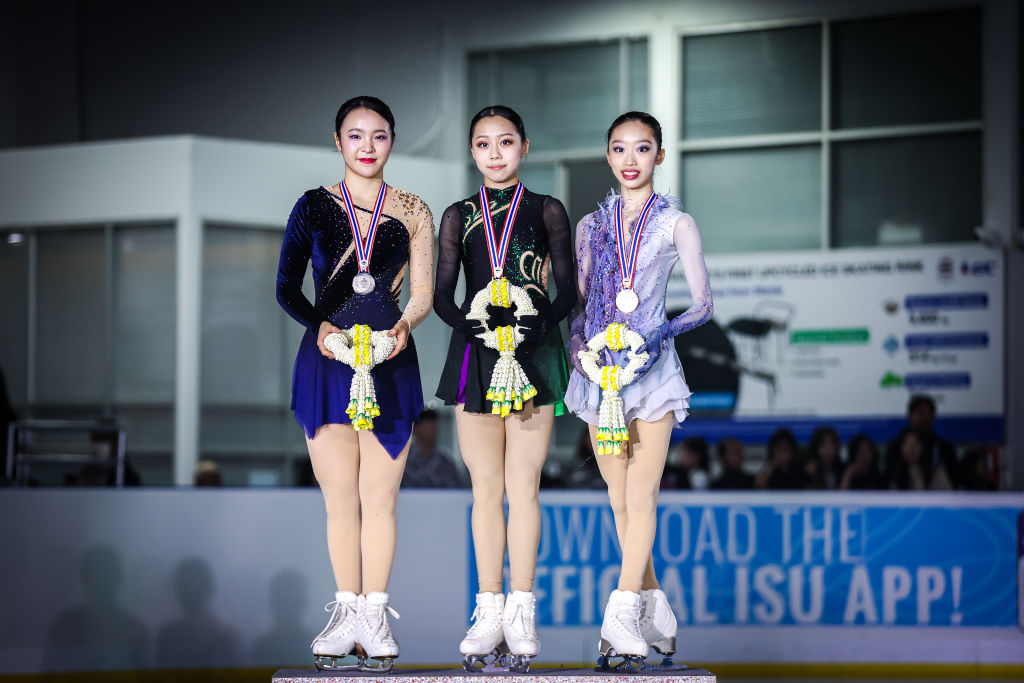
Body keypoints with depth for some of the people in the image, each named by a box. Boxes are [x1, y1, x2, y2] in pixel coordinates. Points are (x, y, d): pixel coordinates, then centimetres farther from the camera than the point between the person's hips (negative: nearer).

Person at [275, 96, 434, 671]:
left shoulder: (413, 212, 8)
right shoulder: (314, 207, 7)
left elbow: (423, 291, 6)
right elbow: (287, 287, 5)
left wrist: (405, 324, -16)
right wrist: (320, 324, -14)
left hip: (391, 364, 0)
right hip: (327, 361, 0)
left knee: (379, 496, -1)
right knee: (340, 497, 3)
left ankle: (375, 613, 6)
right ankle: (347, 611, 11)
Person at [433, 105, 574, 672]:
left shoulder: (547, 211, 7)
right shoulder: (459, 217, 11)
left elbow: (567, 290, 3)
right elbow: (442, 295, 7)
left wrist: (539, 325, -15)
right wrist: (469, 324, -13)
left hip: (533, 351, -2)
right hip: (475, 352, 2)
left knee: (523, 485, -4)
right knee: (486, 487, 3)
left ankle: (522, 610, 1)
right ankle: (489, 611, 8)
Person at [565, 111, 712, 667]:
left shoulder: (675, 224, 3)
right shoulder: (591, 225, 13)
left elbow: (703, 304, 1)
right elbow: (578, 302, 15)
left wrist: (661, 334, -16)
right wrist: (576, 345, -4)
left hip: (652, 368, -4)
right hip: (598, 368, 4)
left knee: (640, 495, -12)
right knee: (620, 498, 5)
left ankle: (622, 616, -17)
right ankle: (655, 612, 15)